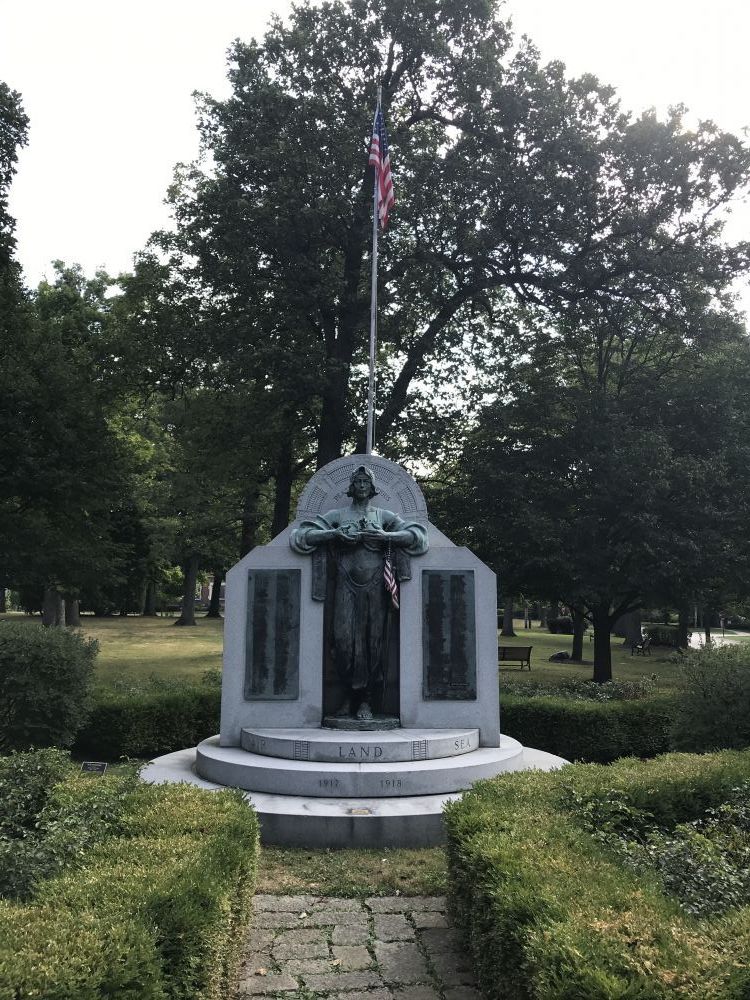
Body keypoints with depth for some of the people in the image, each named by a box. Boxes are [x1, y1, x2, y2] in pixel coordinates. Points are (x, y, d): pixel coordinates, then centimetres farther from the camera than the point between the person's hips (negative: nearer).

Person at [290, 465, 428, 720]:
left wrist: (386, 536, -11)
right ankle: (350, 693, 10)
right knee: (344, 639, -9)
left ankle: (366, 701, 7)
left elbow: (419, 536, 4)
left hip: (375, 587, 0)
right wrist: (335, 533, -10)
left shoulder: (385, 516, 15)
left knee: (373, 641, -3)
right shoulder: (337, 515, 14)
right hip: (346, 587, 0)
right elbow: (300, 536, 5)